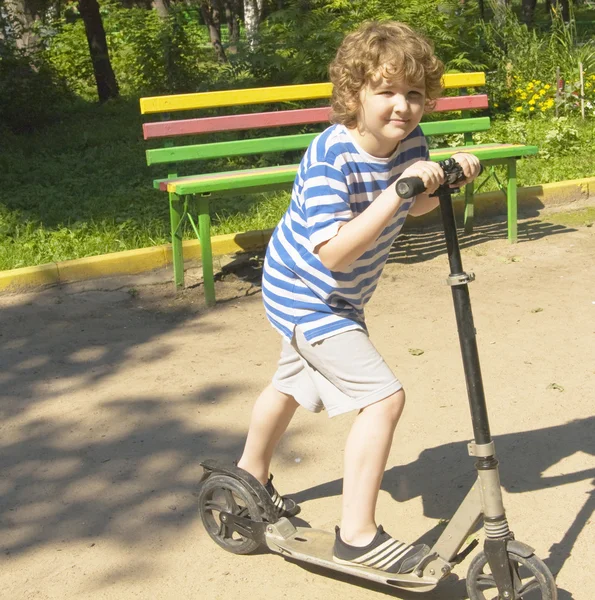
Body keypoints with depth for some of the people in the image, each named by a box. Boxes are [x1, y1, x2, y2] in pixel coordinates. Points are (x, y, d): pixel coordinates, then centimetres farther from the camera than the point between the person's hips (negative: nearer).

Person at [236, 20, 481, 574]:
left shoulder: (410, 143, -11)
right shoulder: (331, 159, -32)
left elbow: (415, 208, 8)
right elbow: (334, 252, -41)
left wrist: (448, 177, -11)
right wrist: (395, 192, -45)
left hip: (336, 296, 9)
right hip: (303, 293, -9)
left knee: (292, 384, 28)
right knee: (383, 397, -18)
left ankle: (251, 476, 55)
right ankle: (357, 537, -4)